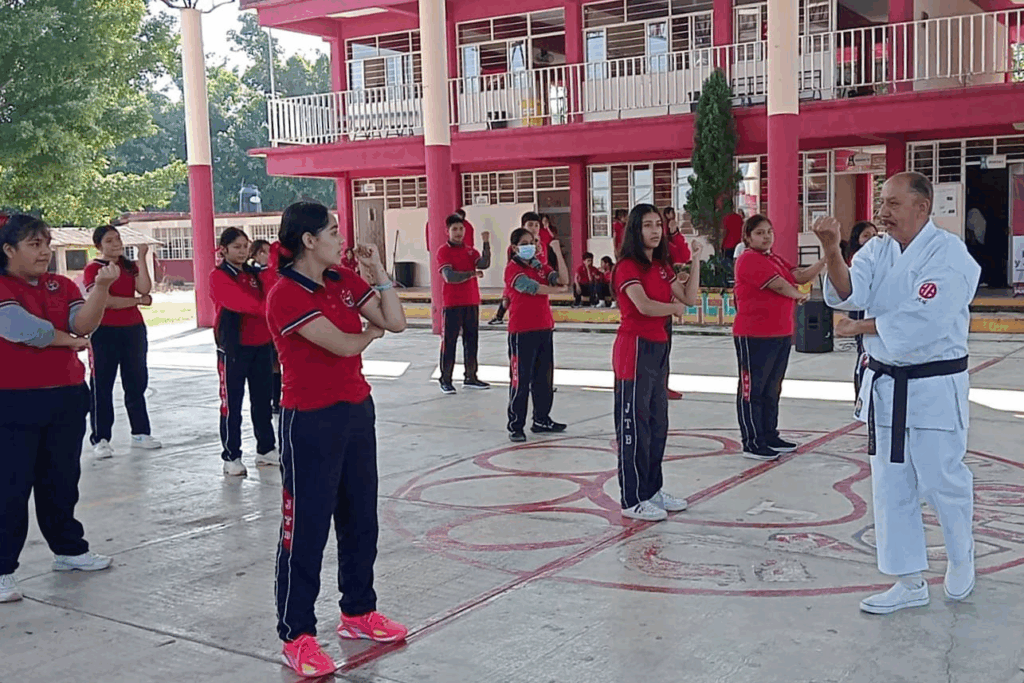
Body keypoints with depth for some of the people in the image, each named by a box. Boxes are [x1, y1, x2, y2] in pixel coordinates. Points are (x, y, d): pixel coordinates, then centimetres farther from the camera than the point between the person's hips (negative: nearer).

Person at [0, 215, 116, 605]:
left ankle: (69, 549, 30)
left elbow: (84, 324, -6)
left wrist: (102, 286, -22)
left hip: (67, 396, 6)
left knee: (62, 479, 16)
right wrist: (69, 340, -5)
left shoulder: (60, 286, 10)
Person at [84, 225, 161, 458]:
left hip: (134, 329, 5)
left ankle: (140, 433, 21)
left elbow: (145, 289, -6)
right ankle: (100, 439, 5)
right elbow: (104, 300, -15)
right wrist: (137, 301, -7)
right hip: (104, 332, -5)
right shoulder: (93, 269, -5)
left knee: (137, 382, 11)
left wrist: (142, 258, -9)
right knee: (102, 386, -1)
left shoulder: (130, 266, 10)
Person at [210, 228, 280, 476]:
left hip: (261, 345, 6)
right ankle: (231, 457, 8)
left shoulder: (255, 274, 12)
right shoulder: (219, 277, -8)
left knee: (263, 400, 13)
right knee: (232, 404, 0)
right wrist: (265, 309, -33)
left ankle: (266, 450, 25)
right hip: (233, 347, -6)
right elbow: (239, 303, -22)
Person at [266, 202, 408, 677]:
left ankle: (358, 612, 33)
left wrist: (378, 271, -2)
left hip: (357, 411, 8)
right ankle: (296, 637, 12)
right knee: (306, 529, 0)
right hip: (311, 421, -8)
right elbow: (344, 344, -20)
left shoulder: (344, 281, 7)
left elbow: (396, 322, 5)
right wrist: (370, 332, 0)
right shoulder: (286, 295, -17)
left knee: (360, 518, 16)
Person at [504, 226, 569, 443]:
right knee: (521, 379, -5)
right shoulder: (513, 269, -7)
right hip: (522, 331, -7)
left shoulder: (540, 266, 13)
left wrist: (558, 252, -9)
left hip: (544, 329, 7)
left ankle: (541, 419, 26)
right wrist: (557, 289, -1)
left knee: (544, 377, 14)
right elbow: (532, 287, -17)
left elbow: (563, 280, -1)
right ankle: (515, 426, 2)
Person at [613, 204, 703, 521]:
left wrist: (696, 261, 3)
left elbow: (689, 298, 10)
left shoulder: (662, 266, 14)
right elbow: (644, 305, -24)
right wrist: (675, 308, -6)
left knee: (658, 423, 15)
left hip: (658, 348, 9)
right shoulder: (628, 267, -12)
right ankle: (632, 501, 4)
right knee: (634, 426, -3)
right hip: (635, 349, -9)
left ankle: (652, 490, 27)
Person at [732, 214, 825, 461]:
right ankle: (752, 443, 4)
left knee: (772, 388, 17)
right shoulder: (749, 259, -12)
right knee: (752, 388, -2)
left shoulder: (776, 259, 17)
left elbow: (800, 276, 6)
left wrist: (825, 261, -6)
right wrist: (799, 295, 0)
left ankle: (770, 436, 28)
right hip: (754, 336, -9)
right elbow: (779, 285, -17)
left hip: (781, 334, 9)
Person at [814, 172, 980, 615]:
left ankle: (961, 560, 34)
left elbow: (918, 323, -24)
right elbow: (847, 295, -11)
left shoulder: (949, 255, -14)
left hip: (934, 388, -6)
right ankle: (909, 583, 23)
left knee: (942, 481, 5)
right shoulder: (877, 251, 6)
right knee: (891, 487, 10)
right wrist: (832, 252, -28)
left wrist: (859, 327, -12)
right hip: (884, 386, 6)